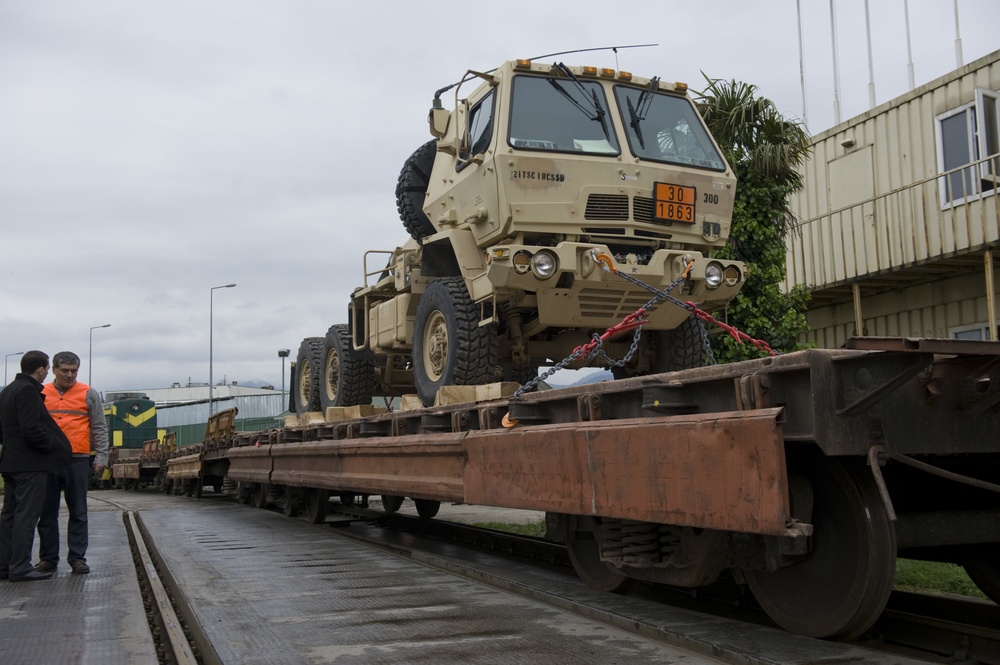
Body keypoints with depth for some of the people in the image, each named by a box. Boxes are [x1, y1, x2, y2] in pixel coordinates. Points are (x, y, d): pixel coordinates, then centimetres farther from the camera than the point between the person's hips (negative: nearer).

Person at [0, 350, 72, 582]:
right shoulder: (28, 391, -15)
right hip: (30, 463, -10)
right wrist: (54, 445, -11)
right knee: (26, 515, -6)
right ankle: (20, 567, -4)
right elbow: (31, 429, -23)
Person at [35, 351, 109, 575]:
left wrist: (101, 457, -2)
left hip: (77, 460, -2)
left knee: (78, 512, 3)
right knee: (47, 512, 7)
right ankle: (48, 558, 15)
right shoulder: (40, 394, 10)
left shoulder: (88, 394, 5)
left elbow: (99, 429, 5)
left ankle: (77, 558, 9)